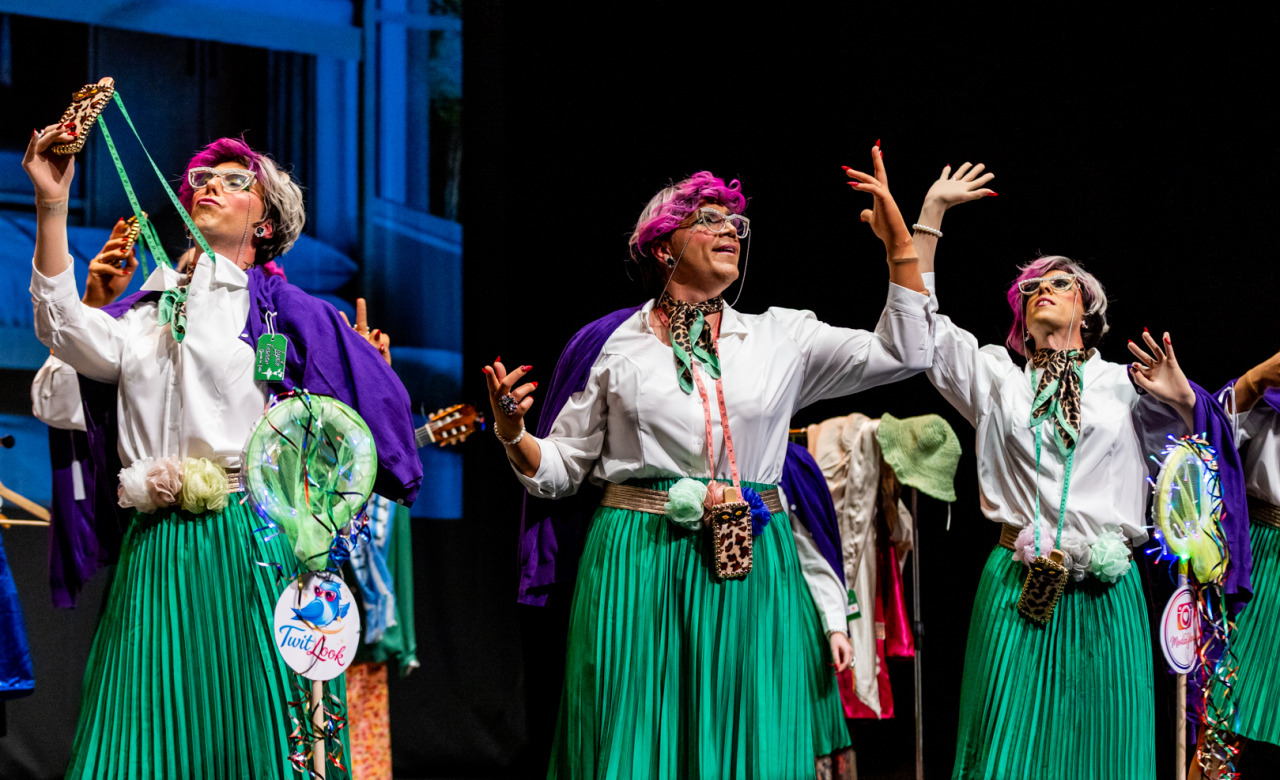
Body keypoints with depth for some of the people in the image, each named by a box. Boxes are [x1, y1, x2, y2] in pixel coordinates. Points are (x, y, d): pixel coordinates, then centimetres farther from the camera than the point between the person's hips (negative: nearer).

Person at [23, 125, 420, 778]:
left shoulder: (280, 308, 6)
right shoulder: (145, 310, 15)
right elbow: (67, 332, -5)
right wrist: (51, 207, -11)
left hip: (249, 547, -3)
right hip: (153, 555, 3)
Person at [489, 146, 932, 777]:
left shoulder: (781, 338, 10)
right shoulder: (612, 345, 5)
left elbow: (900, 355, 4)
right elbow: (560, 469, 8)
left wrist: (899, 245, -2)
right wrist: (512, 435, -13)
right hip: (639, 567, -2)